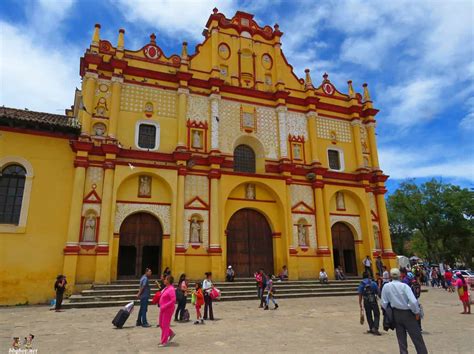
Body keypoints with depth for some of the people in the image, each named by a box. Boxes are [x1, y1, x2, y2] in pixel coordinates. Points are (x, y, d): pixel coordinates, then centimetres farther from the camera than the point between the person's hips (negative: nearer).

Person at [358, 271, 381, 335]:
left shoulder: (361, 285, -1)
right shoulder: (373, 283, -2)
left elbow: (360, 295, -3)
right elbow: (377, 292, 2)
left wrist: (360, 304, 2)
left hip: (366, 302, 1)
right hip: (374, 301, -1)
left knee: (369, 316, 14)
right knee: (376, 315, 7)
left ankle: (371, 329, 22)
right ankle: (375, 328, -8)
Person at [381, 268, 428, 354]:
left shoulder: (386, 287, -8)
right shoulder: (404, 286, -17)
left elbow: (384, 303, -3)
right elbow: (413, 301, -23)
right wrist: (416, 312, -7)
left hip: (396, 314, 3)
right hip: (407, 314, -3)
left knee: (401, 338, 15)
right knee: (417, 337, 9)